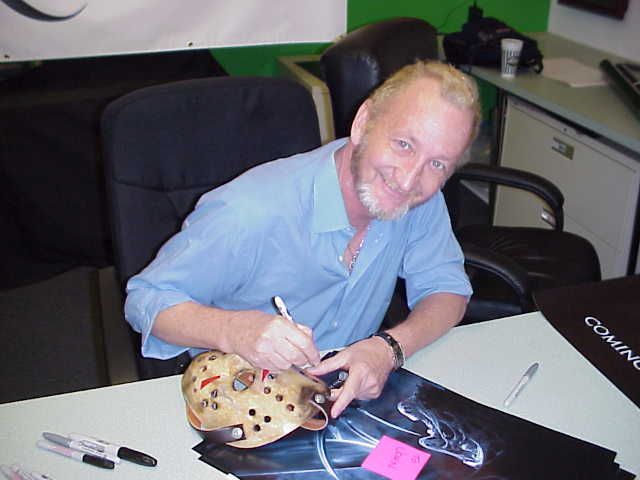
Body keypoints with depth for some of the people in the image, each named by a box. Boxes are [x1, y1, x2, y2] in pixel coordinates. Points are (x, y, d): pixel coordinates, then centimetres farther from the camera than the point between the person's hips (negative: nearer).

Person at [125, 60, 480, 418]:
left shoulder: (422, 200, -12)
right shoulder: (248, 213, -28)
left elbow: (448, 288, -3)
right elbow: (145, 299, -18)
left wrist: (391, 348, -25)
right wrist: (234, 330, -38)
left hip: (355, 390, 4)